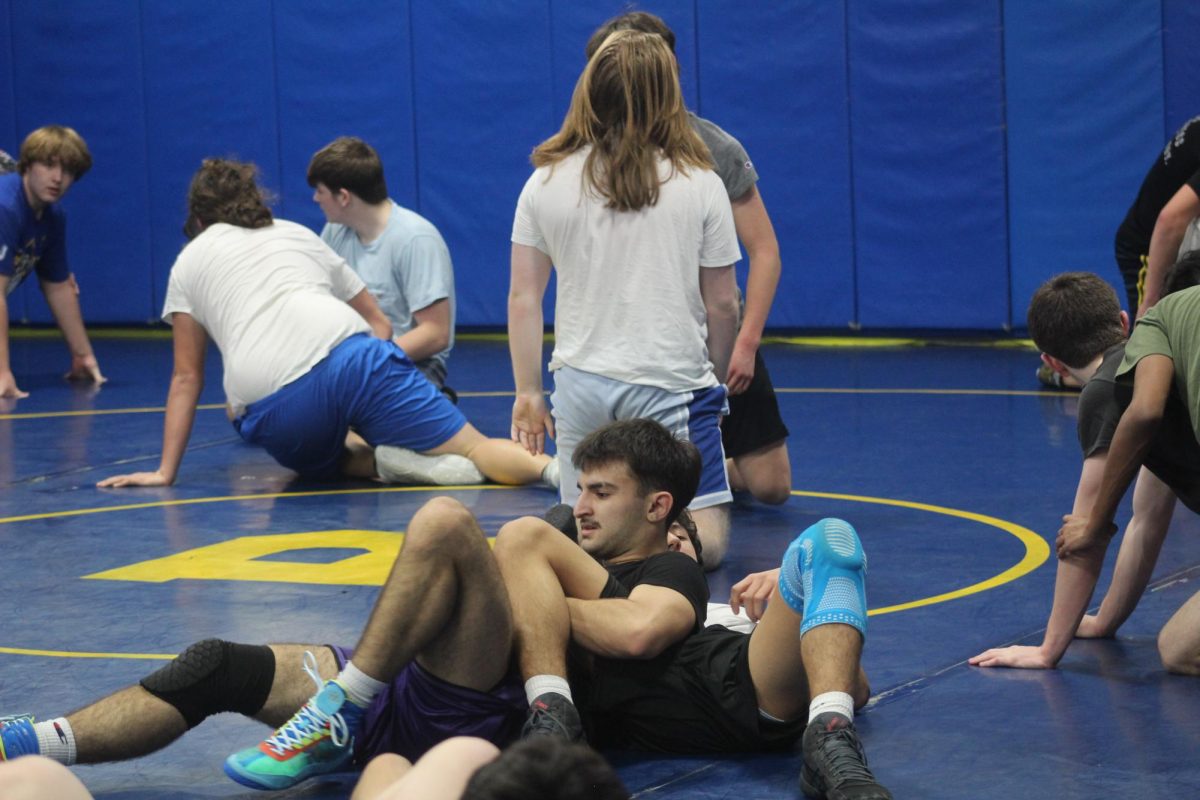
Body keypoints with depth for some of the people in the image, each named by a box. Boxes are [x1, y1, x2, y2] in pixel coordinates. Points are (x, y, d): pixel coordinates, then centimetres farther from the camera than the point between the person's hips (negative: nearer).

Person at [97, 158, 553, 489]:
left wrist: (165, 472, 27)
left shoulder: (189, 262, 28)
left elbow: (186, 378, 25)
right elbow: (378, 321, 32)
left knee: (319, 462, 30)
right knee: (475, 451, -5)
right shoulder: (296, 234, 34)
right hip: (349, 357, 1)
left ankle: (382, 462, -2)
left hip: (273, 409, -1)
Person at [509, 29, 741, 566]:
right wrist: (714, 380, 17)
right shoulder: (700, 184, -3)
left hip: (581, 382, 3)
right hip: (672, 381, -2)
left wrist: (527, 392, 12)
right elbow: (721, 305, 2)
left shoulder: (546, 182, 1)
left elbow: (523, 298, 4)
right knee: (705, 540, 0)